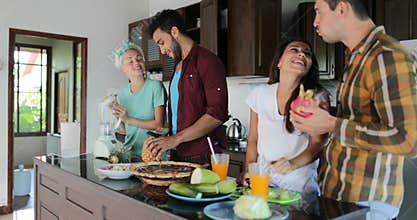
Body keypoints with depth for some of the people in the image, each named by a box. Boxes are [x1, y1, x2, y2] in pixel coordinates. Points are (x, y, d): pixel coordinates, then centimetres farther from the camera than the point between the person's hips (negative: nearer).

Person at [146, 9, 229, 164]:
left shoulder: (208, 62, -10)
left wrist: (176, 138, -20)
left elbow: (217, 114, -19)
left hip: (202, 156, -7)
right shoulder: (178, 66, 18)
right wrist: (167, 138, 6)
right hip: (178, 154, 7)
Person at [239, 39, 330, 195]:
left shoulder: (317, 97, -4)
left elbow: (317, 144, -6)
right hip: (262, 179, 3)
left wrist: (292, 164, -23)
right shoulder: (260, 93, 4)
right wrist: (248, 171, 0)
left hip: (299, 183, -2)